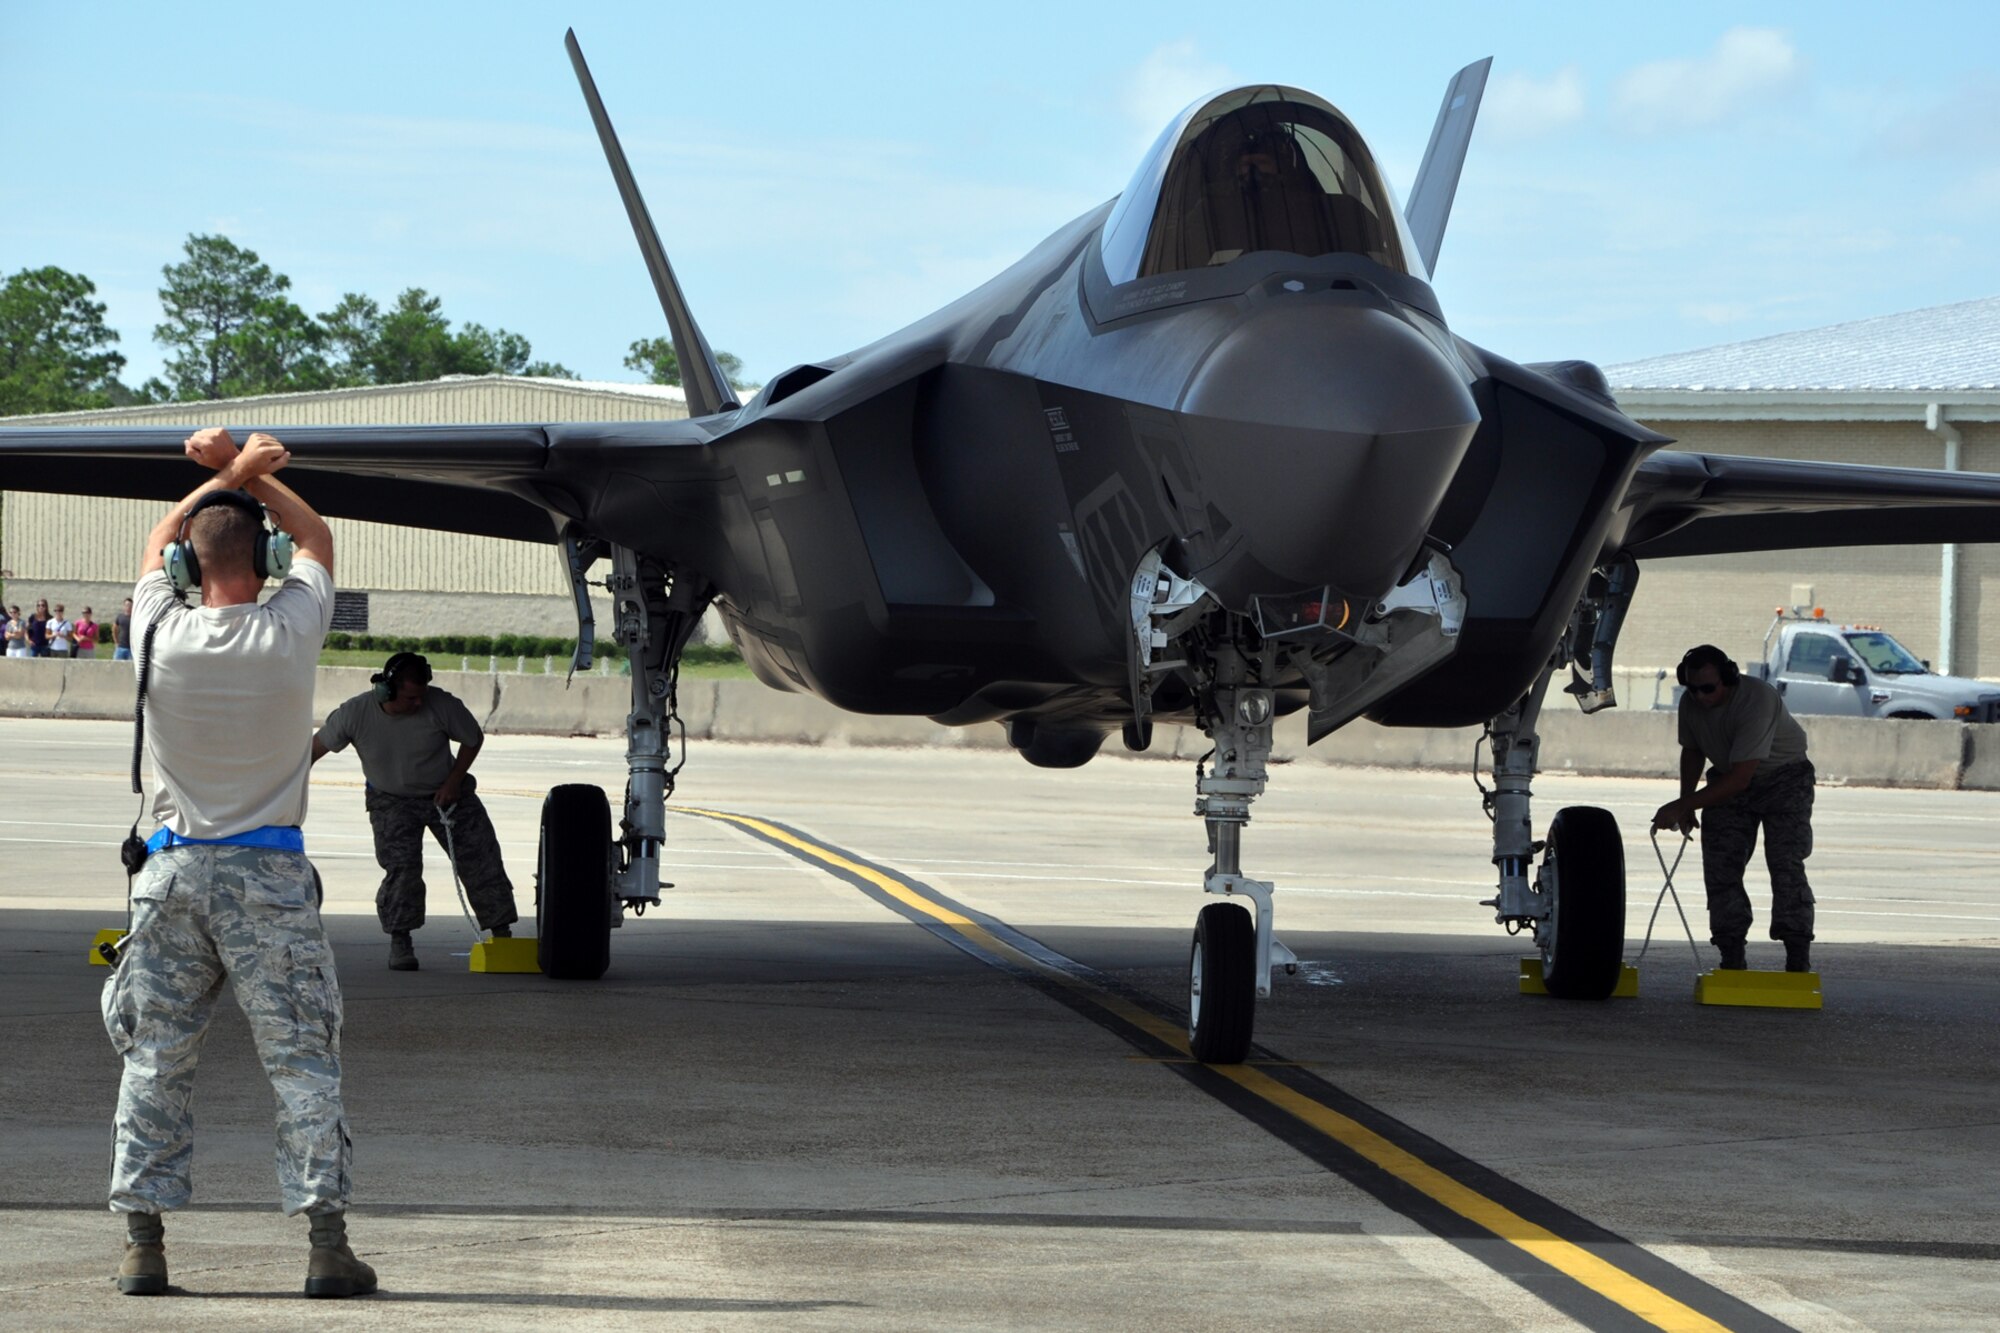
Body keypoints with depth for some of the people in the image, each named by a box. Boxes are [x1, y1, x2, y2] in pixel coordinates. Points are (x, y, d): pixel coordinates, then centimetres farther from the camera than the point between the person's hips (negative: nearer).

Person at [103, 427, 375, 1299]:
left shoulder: (161, 634, -3)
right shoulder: (290, 632, -7)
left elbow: (158, 543, 19)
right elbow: (316, 540, 14)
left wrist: (225, 474, 23)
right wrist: (245, 470, 19)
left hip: (175, 868, 2)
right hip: (269, 874, -2)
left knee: (155, 1059, 8)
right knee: (301, 1061, 0)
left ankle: (143, 1243, 7)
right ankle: (326, 1243, -3)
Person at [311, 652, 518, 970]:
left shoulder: (442, 705, -23)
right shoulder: (355, 714, -21)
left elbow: (474, 739, -6)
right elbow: (317, 746, -5)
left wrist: (454, 782, -14)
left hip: (446, 793, 1)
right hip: (391, 801, -1)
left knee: (480, 858, -4)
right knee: (401, 867, -18)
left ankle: (502, 934, 4)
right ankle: (399, 940, -3)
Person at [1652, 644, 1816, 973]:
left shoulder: (1758, 701, -34)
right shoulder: (1690, 703, -12)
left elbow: (1740, 777, -38)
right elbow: (1691, 751, 10)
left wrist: (1682, 806, -38)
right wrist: (1685, 804, 1)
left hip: (1783, 776, -6)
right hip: (1728, 779, 6)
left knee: (1786, 864, -17)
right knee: (1720, 867, -4)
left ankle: (1798, 956, -19)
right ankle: (1732, 956, -1)